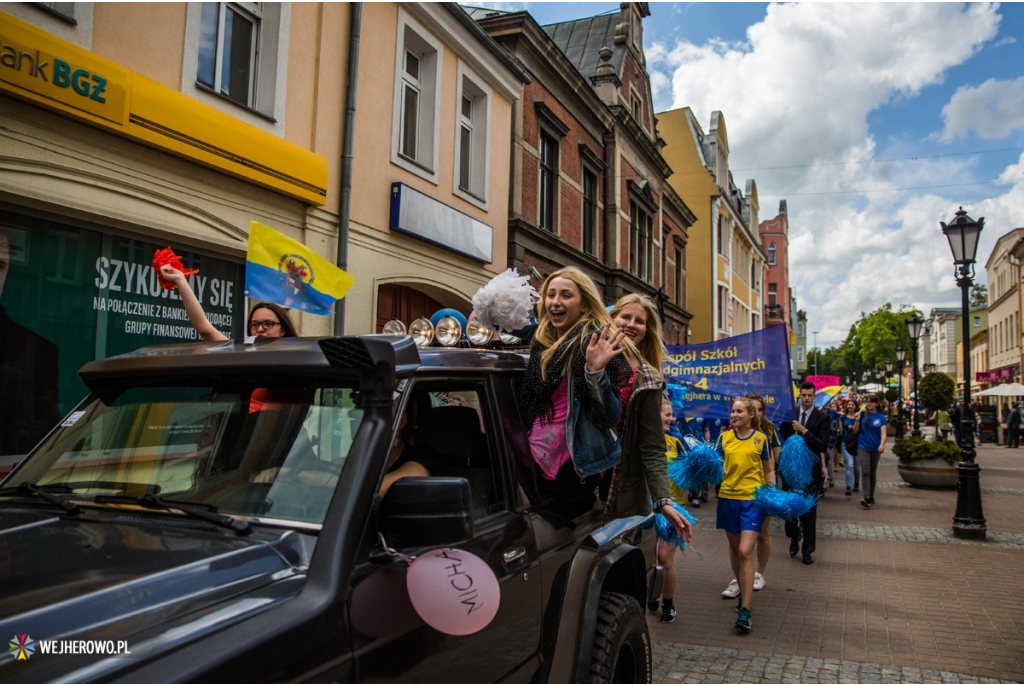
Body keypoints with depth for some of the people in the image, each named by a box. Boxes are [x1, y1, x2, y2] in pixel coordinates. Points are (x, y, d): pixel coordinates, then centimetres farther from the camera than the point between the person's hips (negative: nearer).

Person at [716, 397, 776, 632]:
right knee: (734, 548, 15)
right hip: (728, 497, 3)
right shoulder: (724, 437, 4)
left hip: (752, 500, -3)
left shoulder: (761, 439, 0)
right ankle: (743, 591, 37)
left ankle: (745, 610, -10)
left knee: (745, 552, -11)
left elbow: (768, 471, 7)